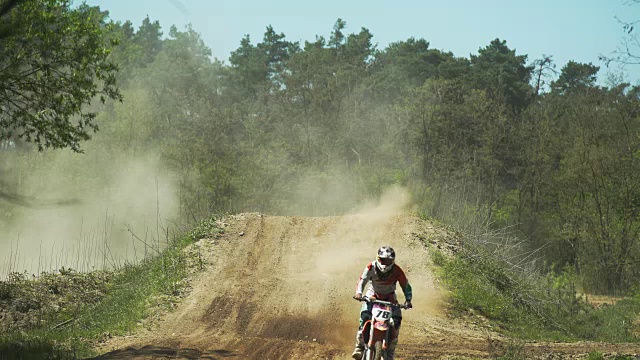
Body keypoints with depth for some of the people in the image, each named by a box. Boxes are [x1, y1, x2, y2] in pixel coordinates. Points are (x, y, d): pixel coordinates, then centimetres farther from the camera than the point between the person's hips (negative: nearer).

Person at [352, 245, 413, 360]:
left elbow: (406, 286, -15)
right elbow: (362, 280, -26)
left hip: (390, 297, 1)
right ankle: (359, 347, -19)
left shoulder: (397, 271, -19)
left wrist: (408, 300, -33)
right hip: (373, 295, -1)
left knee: (396, 319, -20)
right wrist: (359, 293, -46)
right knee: (365, 316, -27)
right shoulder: (371, 267, -20)